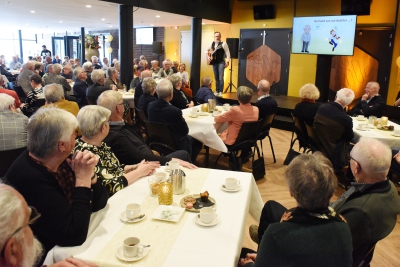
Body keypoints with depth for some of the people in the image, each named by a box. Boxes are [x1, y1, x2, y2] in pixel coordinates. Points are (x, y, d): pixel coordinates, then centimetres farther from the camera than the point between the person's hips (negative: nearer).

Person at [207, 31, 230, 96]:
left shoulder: (223, 44, -6)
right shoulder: (212, 44, 10)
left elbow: (227, 53, -8)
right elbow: (207, 50, 25)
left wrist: (227, 61, -15)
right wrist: (208, 56, 9)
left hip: (221, 62, -5)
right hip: (214, 62, 5)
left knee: (220, 77, -10)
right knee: (216, 78, 9)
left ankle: (220, 92, -7)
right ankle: (217, 91, 17)